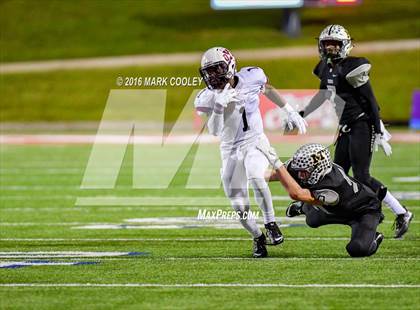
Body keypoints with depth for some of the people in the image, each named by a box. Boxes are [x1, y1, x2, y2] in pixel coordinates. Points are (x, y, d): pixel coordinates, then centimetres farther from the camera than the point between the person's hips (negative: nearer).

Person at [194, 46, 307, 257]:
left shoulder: (251, 77, -10)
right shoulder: (207, 99, -11)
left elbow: (267, 90, 13)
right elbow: (214, 131, -21)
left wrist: (290, 112, 16)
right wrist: (219, 107, -36)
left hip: (255, 141, -2)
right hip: (230, 149, 2)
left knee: (255, 176, -33)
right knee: (239, 207, 1)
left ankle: (270, 222, -18)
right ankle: (257, 238, 26)